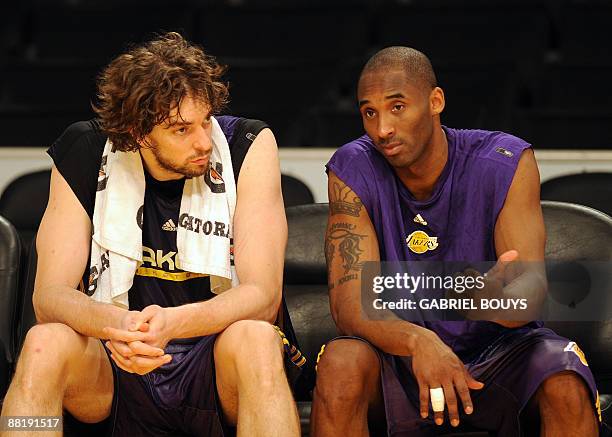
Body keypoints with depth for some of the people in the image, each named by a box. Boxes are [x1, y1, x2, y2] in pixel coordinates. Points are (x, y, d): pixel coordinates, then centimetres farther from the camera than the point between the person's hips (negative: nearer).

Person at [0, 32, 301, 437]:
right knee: (45, 343, -29)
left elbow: (263, 296, -15)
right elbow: (50, 296, -8)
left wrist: (172, 323, -35)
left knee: (255, 339, -34)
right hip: (117, 365, 2)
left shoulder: (248, 145, -9)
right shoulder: (84, 151, -4)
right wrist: (115, 324, -32)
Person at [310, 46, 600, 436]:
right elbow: (349, 303, -18)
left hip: (499, 347, 0)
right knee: (340, 364, -32)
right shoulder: (353, 171, -10)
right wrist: (419, 341, -39)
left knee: (566, 383, -32)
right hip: (401, 354, 1)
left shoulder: (507, 163, -11)